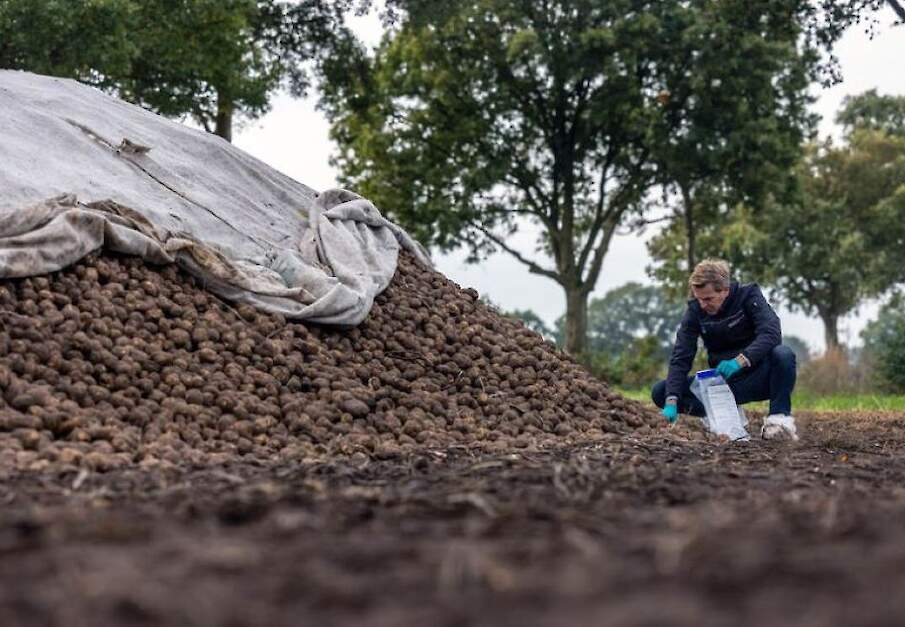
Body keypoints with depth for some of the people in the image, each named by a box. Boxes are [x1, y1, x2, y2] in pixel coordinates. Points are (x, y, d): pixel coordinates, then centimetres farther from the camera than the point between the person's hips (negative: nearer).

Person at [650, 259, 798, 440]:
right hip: (723, 382, 3)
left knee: (783, 354, -36)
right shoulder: (695, 310, -6)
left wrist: (740, 360, -43)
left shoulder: (748, 296, -13)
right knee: (660, 392, -14)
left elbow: (771, 333, -28)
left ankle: (779, 419, -23)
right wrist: (672, 401, -27)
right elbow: (680, 358, -13)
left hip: (756, 377, -3)